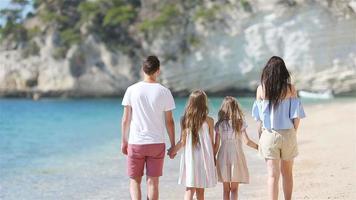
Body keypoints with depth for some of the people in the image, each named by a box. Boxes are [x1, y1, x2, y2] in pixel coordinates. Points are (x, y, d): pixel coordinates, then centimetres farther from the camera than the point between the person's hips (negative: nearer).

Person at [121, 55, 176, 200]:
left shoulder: (132, 90, -3)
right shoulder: (164, 92, -4)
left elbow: (125, 120, 0)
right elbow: (169, 122, -1)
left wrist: (124, 141, 11)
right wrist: (173, 145, 9)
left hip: (135, 143, 0)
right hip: (157, 144, 0)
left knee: (134, 181, 9)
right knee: (153, 182, 7)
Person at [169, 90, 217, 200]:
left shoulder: (185, 119, -3)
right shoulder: (209, 121, -6)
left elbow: (183, 141, 0)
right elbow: (211, 142, 0)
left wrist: (173, 150, 16)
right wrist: (213, 158, 12)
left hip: (189, 157, 1)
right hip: (204, 157, -1)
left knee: (189, 188, 5)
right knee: (200, 189, 9)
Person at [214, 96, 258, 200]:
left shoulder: (219, 125, 0)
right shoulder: (240, 123, -6)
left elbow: (216, 145, 1)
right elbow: (247, 141, -11)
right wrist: (259, 147, 1)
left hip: (223, 157, 2)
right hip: (236, 156, -2)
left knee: (226, 189, 10)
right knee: (234, 189, 4)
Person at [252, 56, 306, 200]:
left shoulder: (261, 89, -4)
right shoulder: (290, 89, -6)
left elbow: (258, 117, -1)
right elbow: (296, 115, -4)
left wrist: (260, 136, 9)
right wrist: (294, 133, 10)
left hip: (269, 134, 0)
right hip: (287, 134, 1)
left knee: (273, 175, 0)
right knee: (287, 173, 18)